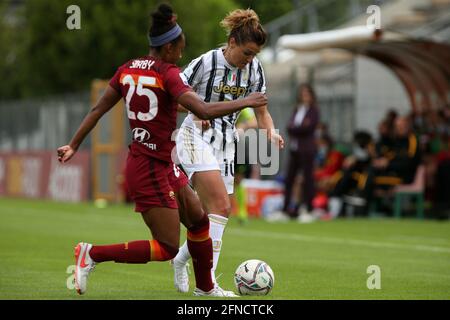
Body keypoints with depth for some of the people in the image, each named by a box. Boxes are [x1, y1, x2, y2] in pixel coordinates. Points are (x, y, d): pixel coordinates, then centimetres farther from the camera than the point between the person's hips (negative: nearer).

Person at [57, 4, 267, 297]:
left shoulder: (127, 70, 5)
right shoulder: (168, 74, -18)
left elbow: (98, 109, 8)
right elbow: (204, 111, -26)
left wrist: (74, 145, 15)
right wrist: (246, 102, -14)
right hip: (152, 171, -9)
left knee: (199, 221, 20)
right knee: (167, 249, -4)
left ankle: (205, 288, 31)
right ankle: (92, 254, -6)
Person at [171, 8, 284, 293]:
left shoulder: (254, 68, 2)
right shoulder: (206, 62, -15)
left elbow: (262, 112, 8)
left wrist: (271, 132, -11)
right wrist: (195, 110, -22)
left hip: (226, 143, 6)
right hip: (197, 139, -6)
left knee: (213, 215, 7)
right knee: (221, 206, -22)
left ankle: (181, 259, 34)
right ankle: (207, 280, -22)